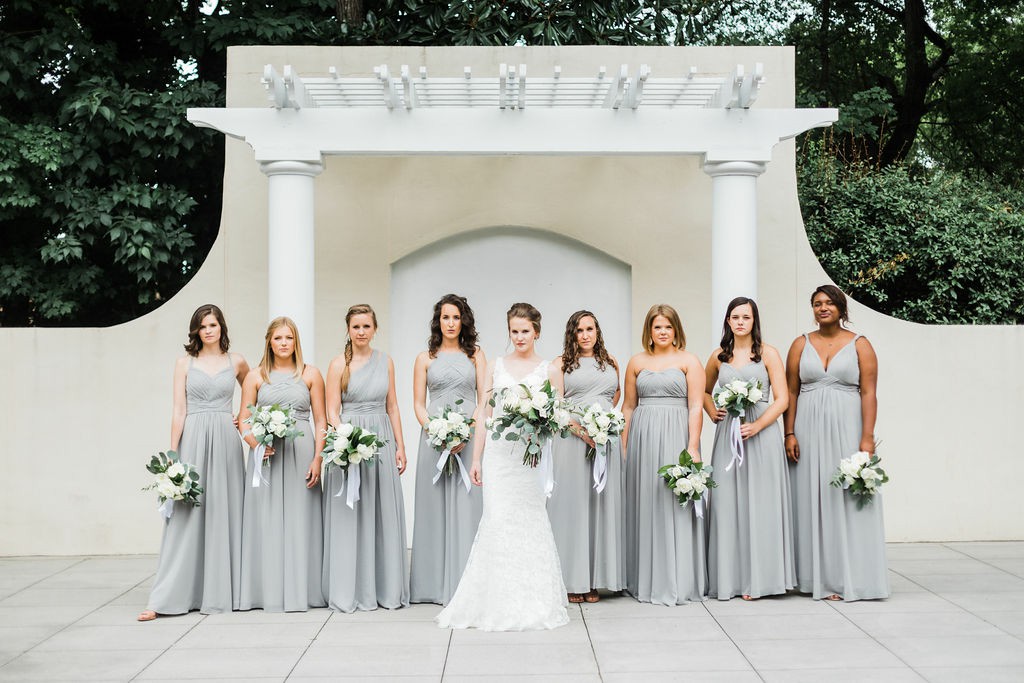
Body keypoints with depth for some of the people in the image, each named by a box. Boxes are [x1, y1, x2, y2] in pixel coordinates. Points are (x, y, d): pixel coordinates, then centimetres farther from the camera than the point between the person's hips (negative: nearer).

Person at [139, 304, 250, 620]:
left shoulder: (236, 362, 9)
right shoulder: (185, 363, 6)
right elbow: (179, 410, 1)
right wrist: (172, 454, -4)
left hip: (225, 441, 1)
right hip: (193, 440, -1)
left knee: (224, 515, 2)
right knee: (186, 516, -5)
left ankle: (222, 592, 10)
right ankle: (165, 598, -5)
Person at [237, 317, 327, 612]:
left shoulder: (310, 375, 8)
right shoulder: (256, 376, 10)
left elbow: (321, 421, 6)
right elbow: (243, 420, 8)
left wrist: (317, 458, -5)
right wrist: (255, 443, -11)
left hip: (301, 453, 0)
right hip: (265, 455, 1)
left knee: (299, 520, 0)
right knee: (266, 521, -1)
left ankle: (300, 590, 7)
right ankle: (269, 592, 5)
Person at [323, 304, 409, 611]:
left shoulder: (385, 362, 9)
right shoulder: (339, 364, -2)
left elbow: (392, 407, 11)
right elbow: (332, 411, -4)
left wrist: (400, 447, 7)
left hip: (382, 440, 3)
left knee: (384, 515, 6)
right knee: (348, 517, -1)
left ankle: (386, 588, 16)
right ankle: (349, 592, 6)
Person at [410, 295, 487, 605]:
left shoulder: (475, 355, 9)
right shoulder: (425, 358, 10)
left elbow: (485, 398, 2)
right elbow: (418, 403, 6)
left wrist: (466, 434, -12)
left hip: (470, 436, -1)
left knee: (468, 505, -3)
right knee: (436, 506, 2)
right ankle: (437, 584, 8)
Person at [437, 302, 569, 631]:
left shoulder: (547, 369, 7)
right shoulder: (495, 366, 10)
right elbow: (484, 414, 9)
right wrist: (476, 459, 5)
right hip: (499, 452, 1)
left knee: (531, 520, -1)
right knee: (498, 520, -4)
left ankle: (532, 602, 11)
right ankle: (498, 601, 5)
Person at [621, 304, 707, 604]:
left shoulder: (689, 361, 3)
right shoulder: (637, 362, 12)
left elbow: (696, 407, -4)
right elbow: (628, 406, 13)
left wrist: (693, 447, -12)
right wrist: (623, 446, 5)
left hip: (676, 435, -3)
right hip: (642, 436, 3)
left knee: (675, 506, -3)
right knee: (644, 507, 5)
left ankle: (677, 582, 3)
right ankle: (645, 580, 14)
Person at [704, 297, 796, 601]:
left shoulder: (768, 353, 1)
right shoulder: (719, 356, 11)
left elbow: (782, 399, -5)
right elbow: (705, 391, 27)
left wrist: (756, 426, -16)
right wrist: (713, 413, 8)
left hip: (761, 433, -3)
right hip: (727, 434, 3)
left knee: (759, 504, -2)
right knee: (727, 504, 1)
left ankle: (757, 577, 5)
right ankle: (730, 578, 7)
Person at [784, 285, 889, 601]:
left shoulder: (860, 345, 3)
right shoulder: (801, 344, 9)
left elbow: (868, 393, -3)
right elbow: (791, 392, 7)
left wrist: (867, 437, -11)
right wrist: (790, 433, -2)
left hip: (846, 429, -2)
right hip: (808, 430, 2)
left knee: (845, 501, -2)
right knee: (810, 500, 4)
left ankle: (845, 578, 5)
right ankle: (812, 575, 13)